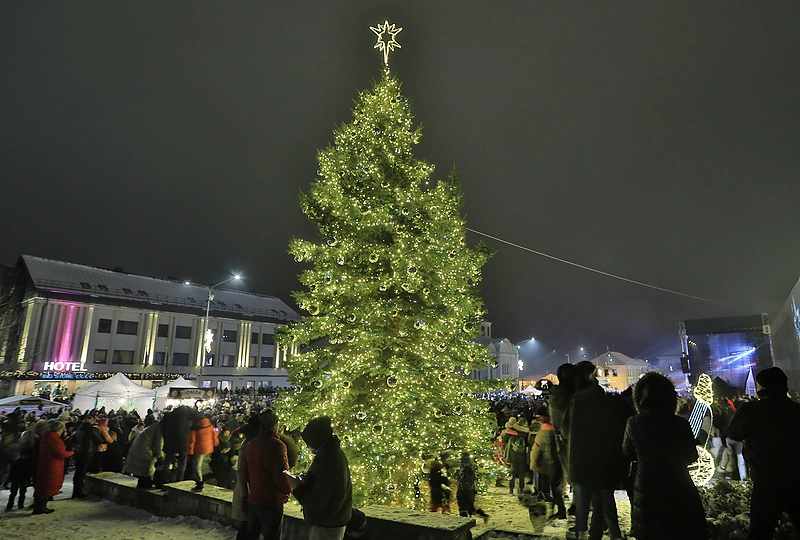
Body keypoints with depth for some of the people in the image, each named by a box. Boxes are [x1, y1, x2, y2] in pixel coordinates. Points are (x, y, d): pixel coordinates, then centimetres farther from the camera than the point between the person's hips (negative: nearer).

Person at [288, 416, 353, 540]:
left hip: (325, 528, -9)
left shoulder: (329, 463, -30)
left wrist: (297, 487, -13)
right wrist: (304, 481, -1)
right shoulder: (334, 453, 2)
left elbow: (316, 503, -26)